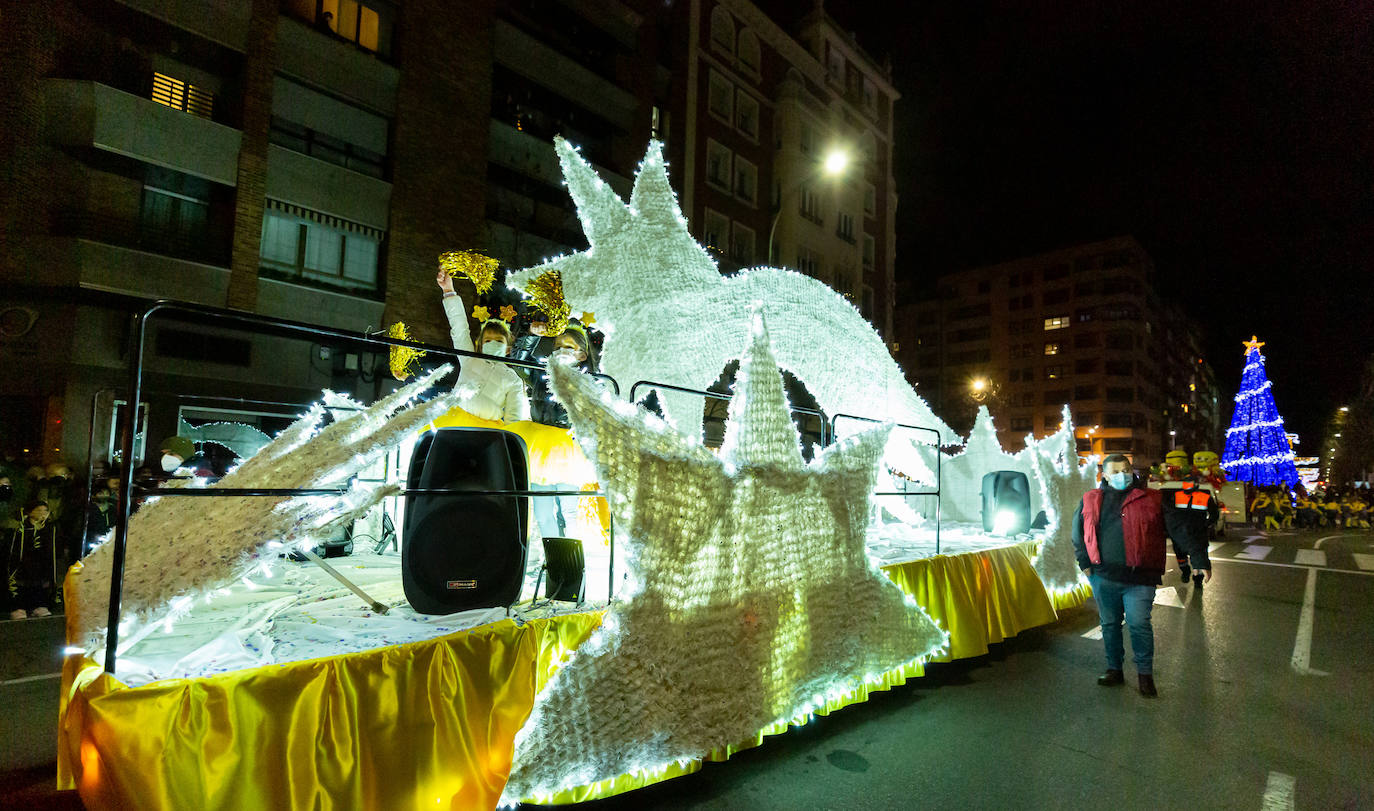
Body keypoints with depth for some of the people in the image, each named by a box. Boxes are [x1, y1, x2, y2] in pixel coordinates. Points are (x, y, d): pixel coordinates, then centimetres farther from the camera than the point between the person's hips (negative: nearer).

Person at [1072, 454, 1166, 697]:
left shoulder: (1151, 499, 1)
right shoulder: (1090, 501, 8)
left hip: (1139, 577, -3)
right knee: (1109, 624, 14)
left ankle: (1145, 674, 15)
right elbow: (1078, 533, 15)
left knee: (1139, 624, -5)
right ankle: (1114, 669, 29)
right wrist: (1085, 563, 7)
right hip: (1103, 576, 3)